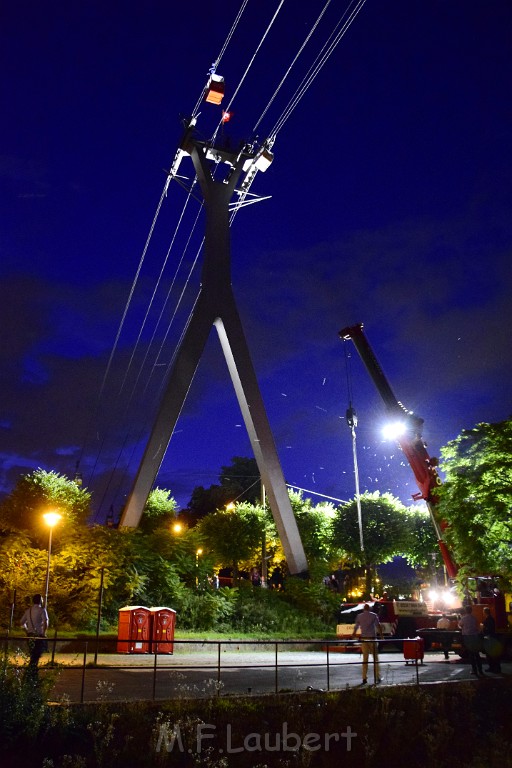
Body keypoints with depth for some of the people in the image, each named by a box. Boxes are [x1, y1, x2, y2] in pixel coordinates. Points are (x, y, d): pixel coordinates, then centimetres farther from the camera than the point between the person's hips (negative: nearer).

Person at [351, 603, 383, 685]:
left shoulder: (359, 616, 7)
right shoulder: (374, 615, 1)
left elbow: (356, 627, 10)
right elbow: (378, 626, -5)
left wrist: (353, 636, 21)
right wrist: (381, 635, -1)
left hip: (364, 639, 2)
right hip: (372, 638, -2)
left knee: (365, 658, 6)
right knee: (375, 658, 8)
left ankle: (364, 678, 2)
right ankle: (377, 677, 8)